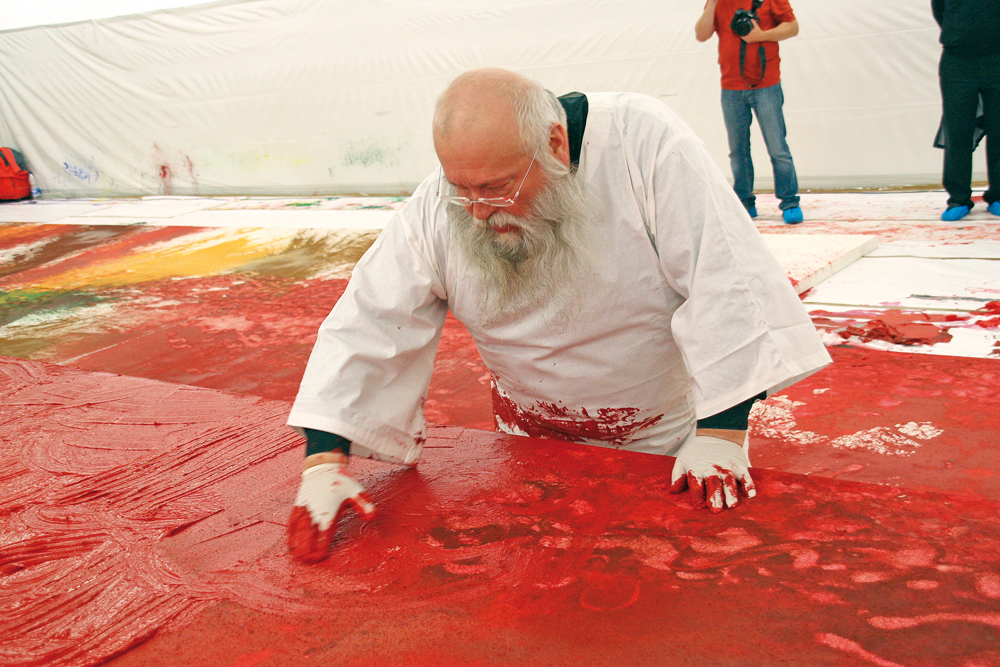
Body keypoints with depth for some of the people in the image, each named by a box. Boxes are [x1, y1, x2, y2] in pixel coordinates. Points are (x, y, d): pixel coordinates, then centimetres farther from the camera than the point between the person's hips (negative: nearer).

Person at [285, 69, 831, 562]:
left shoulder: (645, 142, -28)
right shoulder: (434, 214, -19)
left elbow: (725, 280, -28)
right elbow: (363, 327, -15)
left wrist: (720, 434, -29)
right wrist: (323, 459, -24)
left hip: (668, 434, -2)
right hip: (535, 439, 3)